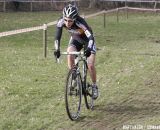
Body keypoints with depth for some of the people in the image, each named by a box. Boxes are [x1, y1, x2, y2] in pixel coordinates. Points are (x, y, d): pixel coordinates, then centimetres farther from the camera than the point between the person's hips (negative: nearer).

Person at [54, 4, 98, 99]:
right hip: (75, 39, 3)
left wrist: (89, 49, -64)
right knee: (70, 55, -27)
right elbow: (57, 37, -27)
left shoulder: (80, 22, -40)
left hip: (87, 40, -3)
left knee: (90, 65, -13)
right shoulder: (61, 22, -29)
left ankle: (95, 87, 11)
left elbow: (91, 37, -47)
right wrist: (57, 49, -44)